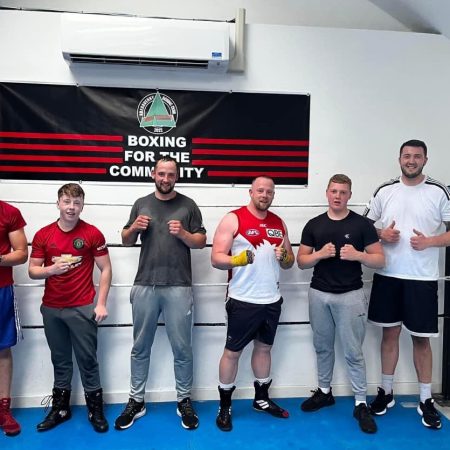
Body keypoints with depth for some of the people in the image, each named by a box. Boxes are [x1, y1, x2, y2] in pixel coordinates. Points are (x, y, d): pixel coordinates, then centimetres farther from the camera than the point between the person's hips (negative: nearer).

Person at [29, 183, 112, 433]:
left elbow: (105, 269, -3)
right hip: (51, 308, 3)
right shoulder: (43, 235, 2)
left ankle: (95, 409, 19)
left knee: (87, 359, 5)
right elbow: (32, 271, 5)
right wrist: (51, 269, -17)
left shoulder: (93, 234, -6)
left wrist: (101, 304, -8)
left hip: (83, 307, -3)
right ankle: (60, 407, 30)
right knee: (60, 360, 16)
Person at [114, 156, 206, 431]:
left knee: (182, 348, 6)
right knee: (141, 347, 12)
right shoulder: (141, 203, 10)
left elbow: (202, 241, 4)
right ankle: (137, 401, 26)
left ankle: (184, 401, 23)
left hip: (179, 287, -2)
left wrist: (183, 233, -13)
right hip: (145, 286, 2)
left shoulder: (188, 205, 4)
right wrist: (133, 228, -7)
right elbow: (126, 241, 14)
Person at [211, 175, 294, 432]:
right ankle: (225, 407, 21)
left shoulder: (279, 223, 9)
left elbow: (290, 261, 14)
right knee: (233, 351, 5)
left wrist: (284, 257, -9)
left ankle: (262, 399, 35)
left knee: (264, 347, 18)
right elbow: (216, 258, -12)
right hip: (243, 301, -5)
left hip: (272, 300, 6)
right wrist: (237, 260, -30)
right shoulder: (233, 219, -8)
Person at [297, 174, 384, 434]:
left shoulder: (362, 224, -4)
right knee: (323, 347, 16)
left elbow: (380, 260, -3)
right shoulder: (314, 225, 3)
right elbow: (301, 261, 5)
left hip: (350, 295, -3)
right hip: (319, 294, 3)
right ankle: (324, 391, 33)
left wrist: (358, 255, -21)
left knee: (353, 352, 3)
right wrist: (320, 254, -14)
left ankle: (361, 404, 15)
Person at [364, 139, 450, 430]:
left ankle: (426, 400, 23)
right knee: (390, 333, 12)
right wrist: (381, 234, -8)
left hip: (423, 277, -2)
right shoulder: (385, 191, 4)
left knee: (421, 339, 7)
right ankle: (386, 392, 26)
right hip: (388, 275, 2)